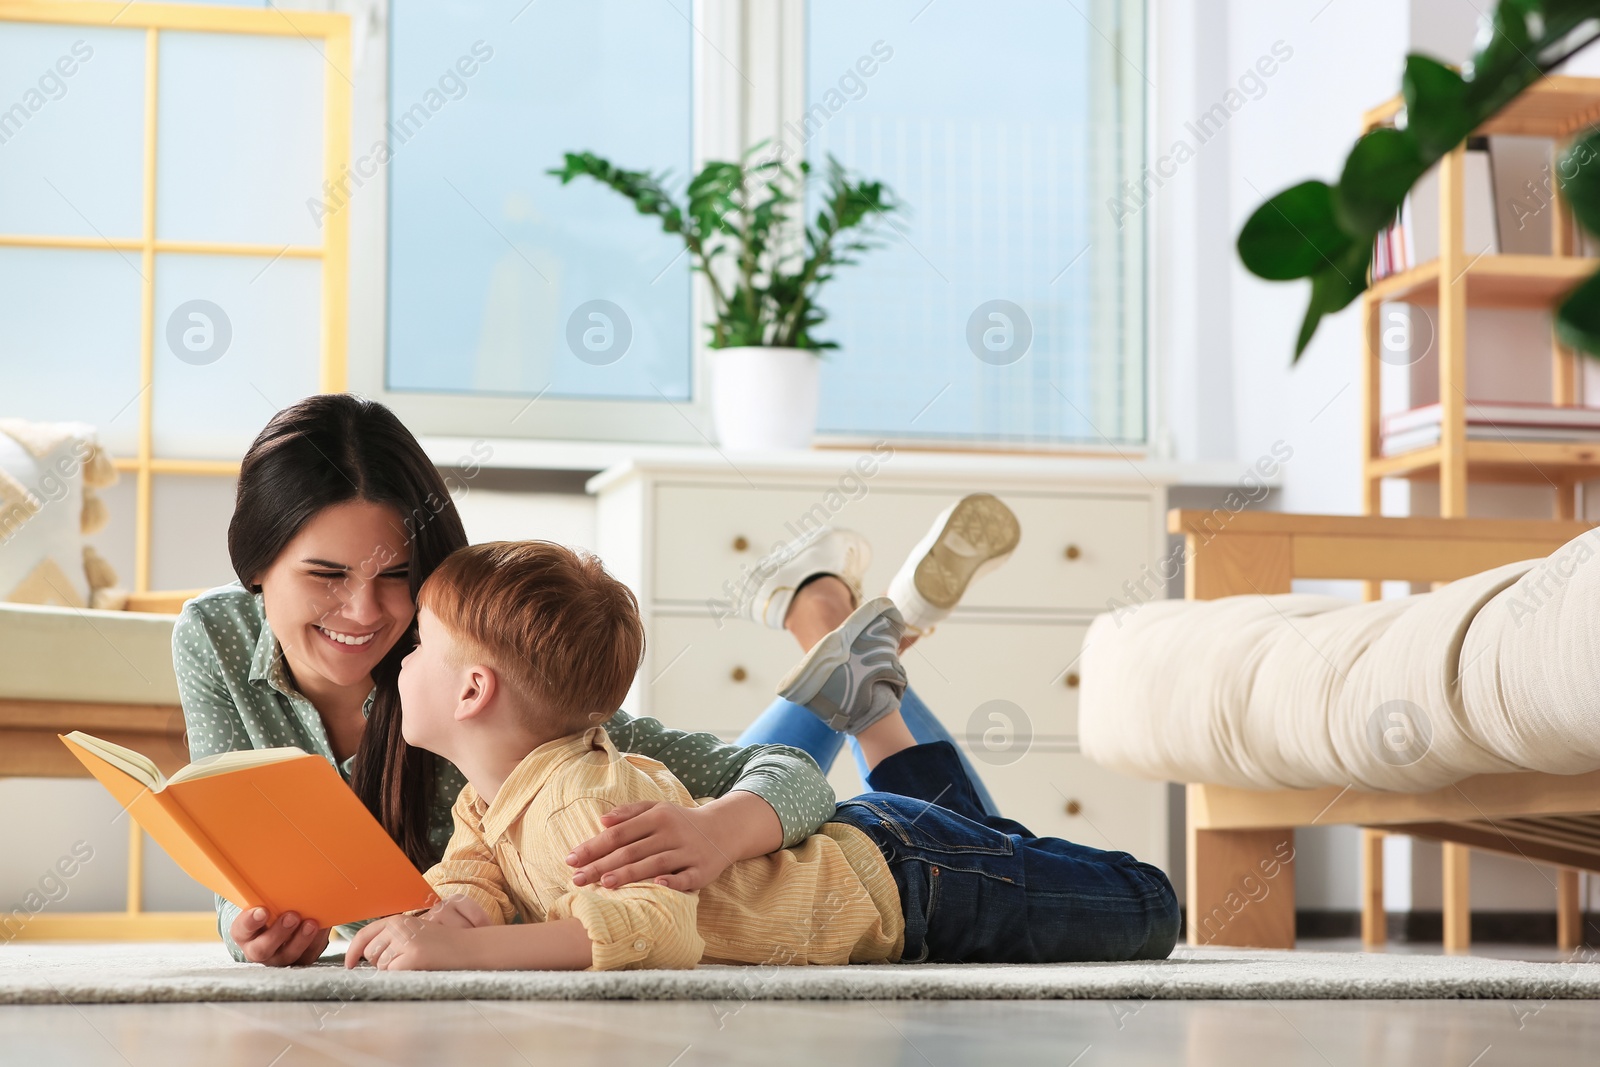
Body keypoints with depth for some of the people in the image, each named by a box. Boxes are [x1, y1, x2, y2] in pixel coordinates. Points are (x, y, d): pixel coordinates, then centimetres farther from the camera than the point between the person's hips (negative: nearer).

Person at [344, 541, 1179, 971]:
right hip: (833, 842, 8)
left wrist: (469, 951, -57)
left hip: (893, 878, -8)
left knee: (1147, 913, 4)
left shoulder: (580, 798, -37)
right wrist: (452, 915, -34)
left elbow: (660, 925, -51)